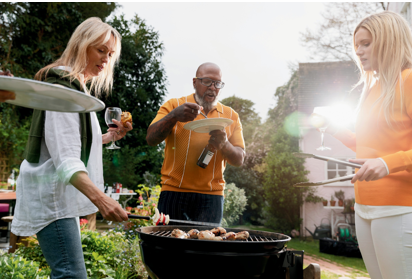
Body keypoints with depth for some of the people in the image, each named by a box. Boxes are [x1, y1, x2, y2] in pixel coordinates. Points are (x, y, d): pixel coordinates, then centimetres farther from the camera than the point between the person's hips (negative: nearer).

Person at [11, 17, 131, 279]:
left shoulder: (77, 87, 19)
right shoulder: (63, 87, -13)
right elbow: (64, 157, -25)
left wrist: (108, 137, 14)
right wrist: (99, 197, -39)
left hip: (63, 195, 10)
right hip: (51, 195, -10)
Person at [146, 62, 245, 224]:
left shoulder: (231, 116, 11)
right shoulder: (174, 105, 7)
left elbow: (239, 160, 5)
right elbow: (151, 140, -4)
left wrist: (224, 145, -16)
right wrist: (174, 116, -20)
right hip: (173, 193, -1)